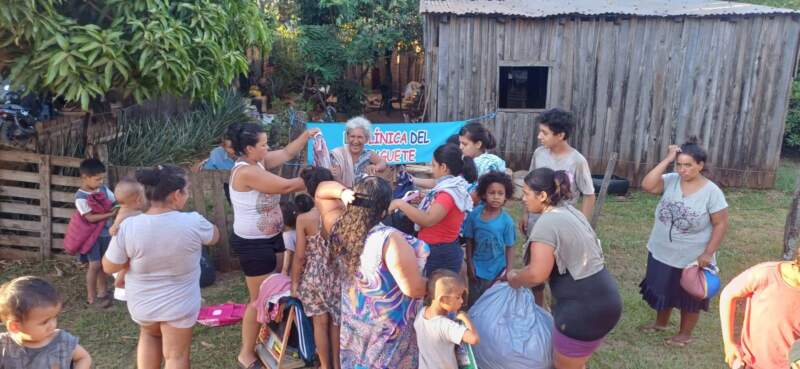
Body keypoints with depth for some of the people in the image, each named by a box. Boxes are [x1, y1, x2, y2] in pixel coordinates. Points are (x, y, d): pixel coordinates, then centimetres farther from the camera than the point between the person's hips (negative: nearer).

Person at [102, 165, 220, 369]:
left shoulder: (128, 226, -20)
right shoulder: (193, 223, -23)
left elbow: (109, 267, -7)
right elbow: (214, 236, 0)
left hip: (142, 303, 2)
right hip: (179, 305, -2)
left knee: (149, 334, 33)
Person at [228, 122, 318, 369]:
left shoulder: (259, 161, 2)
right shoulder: (246, 171, -26)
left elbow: (287, 153, 14)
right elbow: (286, 186, -26)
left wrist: (307, 135, 4)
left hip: (272, 237, 9)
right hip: (253, 244, -9)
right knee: (259, 298, 1)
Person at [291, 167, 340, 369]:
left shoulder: (303, 219, -16)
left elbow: (300, 256, -11)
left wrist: (295, 282, 2)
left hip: (314, 276, -2)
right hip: (338, 275, 2)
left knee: (320, 323, 14)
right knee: (337, 321, 18)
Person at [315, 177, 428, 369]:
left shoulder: (339, 227, -14)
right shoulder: (390, 240, -34)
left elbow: (322, 190, 3)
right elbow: (414, 289, -28)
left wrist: (342, 192, -17)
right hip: (388, 326, -6)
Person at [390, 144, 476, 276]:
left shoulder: (449, 193, -22)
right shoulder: (455, 187, 8)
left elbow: (428, 220, -35)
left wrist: (401, 204, -27)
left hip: (440, 254, -10)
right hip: (445, 251, 10)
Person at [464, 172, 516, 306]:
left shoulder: (507, 221, -16)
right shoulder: (474, 214, -12)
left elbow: (509, 248, -8)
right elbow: (469, 241, -2)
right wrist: (470, 264, -3)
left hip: (496, 270, -2)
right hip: (477, 268, 2)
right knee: (474, 303, 18)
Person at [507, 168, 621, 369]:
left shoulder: (547, 222, -18)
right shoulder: (568, 211, 11)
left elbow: (537, 274, -21)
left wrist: (515, 279, -1)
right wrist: (521, 272, 19)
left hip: (584, 308, -9)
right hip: (604, 298, 9)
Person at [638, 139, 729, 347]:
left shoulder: (711, 192, -17)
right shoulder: (670, 181, -8)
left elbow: (721, 224, -13)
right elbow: (647, 185, -24)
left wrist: (708, 253, -17)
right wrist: (667, 160, -23)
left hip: (692, 258, -4)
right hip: (661, 253, 4)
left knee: (689, 298, 15)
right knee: (662, 290, 22)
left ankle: (685, 334, 35)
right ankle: (661, 323, 46)